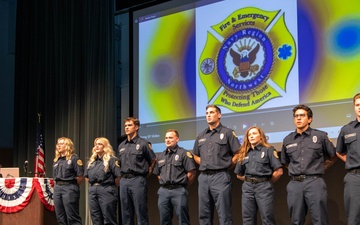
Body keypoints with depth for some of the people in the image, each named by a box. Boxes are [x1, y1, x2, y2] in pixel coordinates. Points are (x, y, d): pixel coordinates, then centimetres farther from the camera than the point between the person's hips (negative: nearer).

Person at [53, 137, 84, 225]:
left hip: (69, 188, -8)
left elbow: (80, 176, -11)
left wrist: (72, 186, -2)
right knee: (60, 217, 9)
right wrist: (58, 185, 10)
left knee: (72, 217, -8)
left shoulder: (74, 158, -6)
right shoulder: (56, 160, 16)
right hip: (57, 188, 8)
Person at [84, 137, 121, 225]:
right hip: (93, 191, 7)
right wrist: (94, 185, 12)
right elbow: (87, 176, 22)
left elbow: (118, 176, -12)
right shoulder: (91, 161, 17)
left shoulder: (111, 160, -5)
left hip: (106, 191, -7)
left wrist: (111, 187, -3)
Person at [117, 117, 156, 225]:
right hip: (124, 180, 6)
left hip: (137, 180, -6)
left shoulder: (143, 143, -3)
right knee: (126, 214, 9)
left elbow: (153, 160, 1)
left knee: (141, 213, -4)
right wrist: (123, 176, 14)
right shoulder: (121, 146, 15)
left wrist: (148, 172, 3)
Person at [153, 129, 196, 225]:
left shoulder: (183, 153, -4)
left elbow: (191, 173, -8)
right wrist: (164, 183, 12)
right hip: (163, 191, 6)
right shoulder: (161, 156, 16)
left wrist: (183, 185, 0)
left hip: (179, 191, -6)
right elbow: (157, 173, 23)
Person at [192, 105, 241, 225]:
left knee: (224, 215, -5)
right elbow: (196, 155, 25)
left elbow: (238, 154, -3)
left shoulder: (227, 133, 0)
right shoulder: (201, 136, 16)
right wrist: (205, 165, 11)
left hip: (220, 177, -6)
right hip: (203, 177, 6)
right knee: (204, 215, 8)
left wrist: (226, 166, -3)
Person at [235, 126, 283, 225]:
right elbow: (239, 175, 18)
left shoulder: (268, 150, 1)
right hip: (247, 187, 5)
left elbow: (279, 171, -7)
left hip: (264, 187, -5)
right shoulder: (244, 153, 15)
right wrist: (249, 180, 7)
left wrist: (267, 182, 2)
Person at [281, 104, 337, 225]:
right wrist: (296, 171, 13)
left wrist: (320, 169, 10)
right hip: (294, 184, 3)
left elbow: (332, 157, 13)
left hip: (315, 182, -3)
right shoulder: (287, 140, 10)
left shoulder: (320, 136, 2)